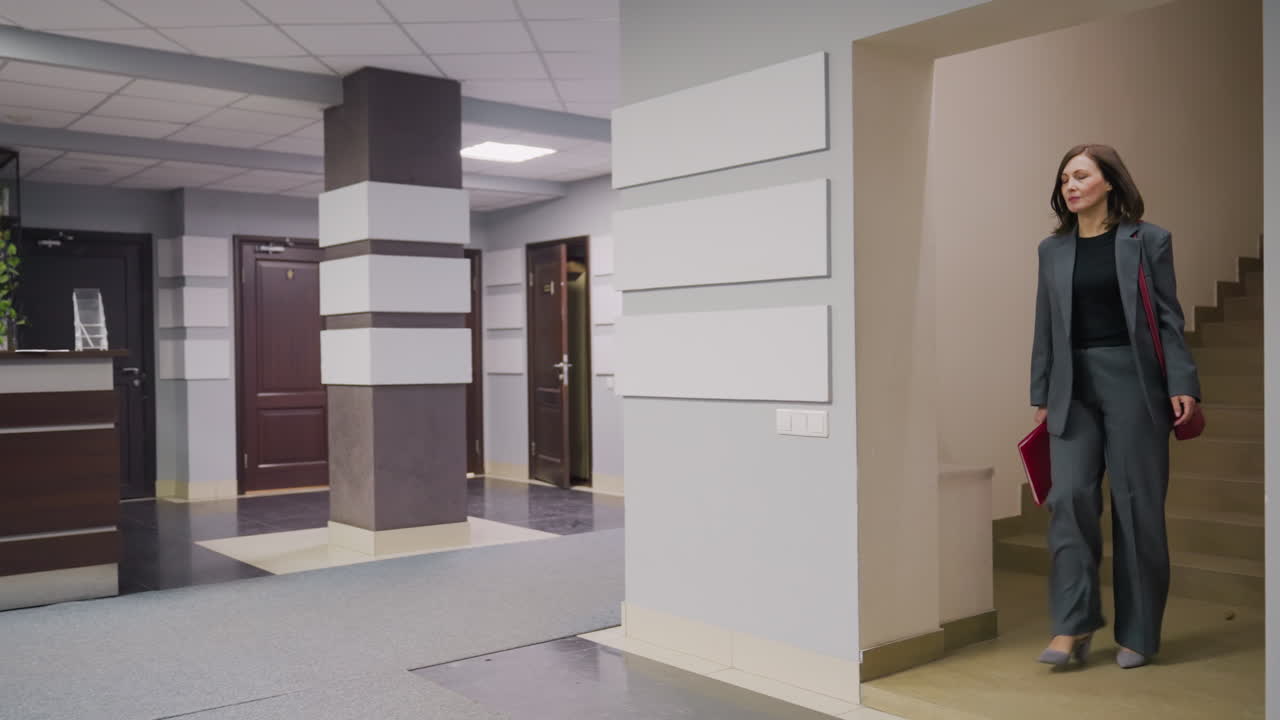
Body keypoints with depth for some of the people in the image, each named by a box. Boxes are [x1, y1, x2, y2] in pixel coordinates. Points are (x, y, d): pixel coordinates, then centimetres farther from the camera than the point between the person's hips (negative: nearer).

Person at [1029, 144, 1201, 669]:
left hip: (1133, 382, -2)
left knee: (1137, 505, 2)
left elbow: (1169, 317, 0)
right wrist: (1042, 396, 8)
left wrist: (1182, 385, -9)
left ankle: (1137, 634, 14)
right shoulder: (1052, 249, 11)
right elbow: (1045, 327, 11)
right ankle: (1073, 626, 0)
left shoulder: (1147, 240, 3)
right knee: (1069, 495, -8)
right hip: (1074, 387, 3)